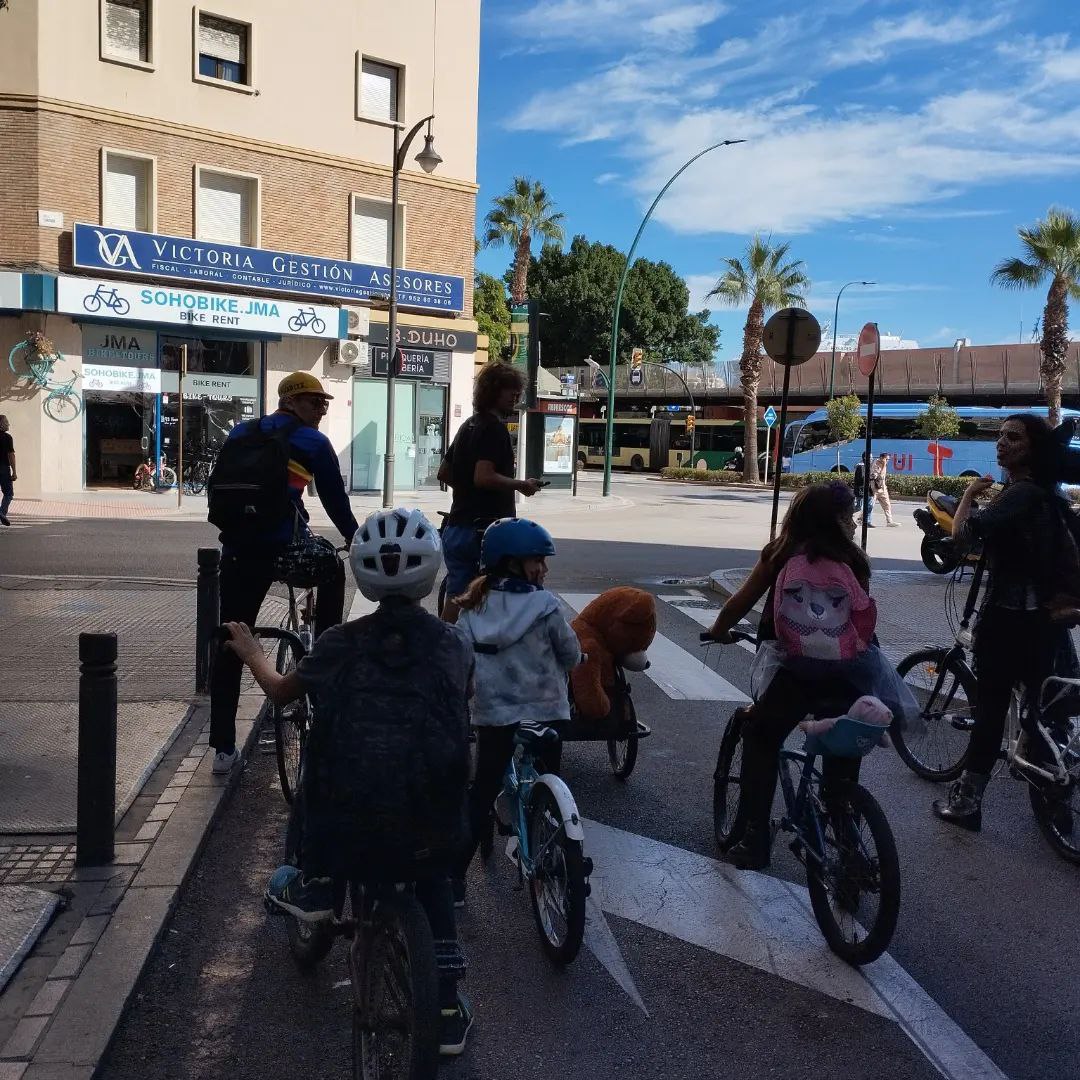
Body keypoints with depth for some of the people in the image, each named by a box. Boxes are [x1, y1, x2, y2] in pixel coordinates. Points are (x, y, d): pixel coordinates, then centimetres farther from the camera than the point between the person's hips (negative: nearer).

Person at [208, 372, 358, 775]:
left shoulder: (240, 433, 17)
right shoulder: (312, 442, 3)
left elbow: (216, 490, 20)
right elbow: (336, 501, 7)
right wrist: (357, 541, 21)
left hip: (239, 552, 4)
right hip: (286, 549, -4)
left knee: (230, 648, 10)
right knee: (333, 572, 30)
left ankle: (223, 747, 11)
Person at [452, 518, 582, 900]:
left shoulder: (473, 607, 0)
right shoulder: (544, 605, -11)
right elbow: (572, 656, -2)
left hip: (491, 712, 3)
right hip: (544, 710, -2)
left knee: (481, 792, 11)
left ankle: (454, 877, 11)